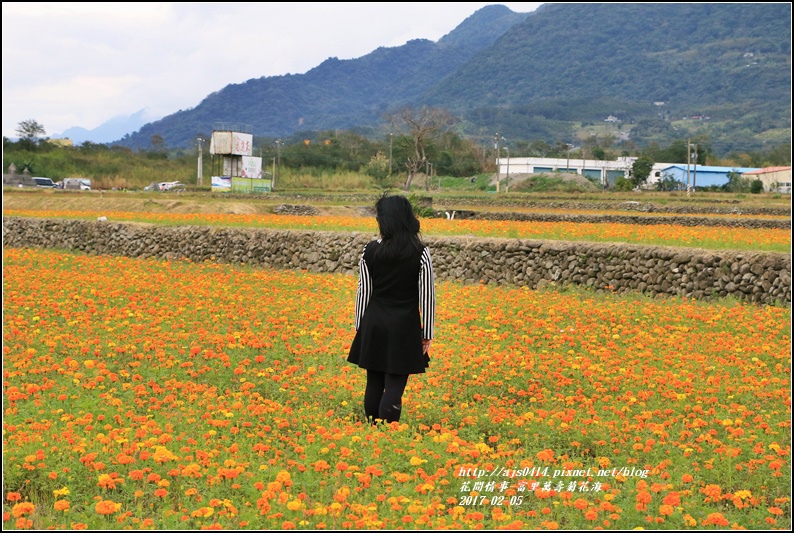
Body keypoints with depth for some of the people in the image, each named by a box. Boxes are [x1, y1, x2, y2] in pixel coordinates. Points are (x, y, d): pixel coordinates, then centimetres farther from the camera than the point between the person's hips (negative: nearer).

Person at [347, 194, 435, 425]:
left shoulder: (370, 251, -4)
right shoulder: (420, 254, -8)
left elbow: (363, 293, 2)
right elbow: (427, 296, -5)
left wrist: (360, 328, 12)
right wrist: (427, 334, 3)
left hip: (374, 326, 2)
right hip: (405, 328, -2)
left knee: (374, 384, 12)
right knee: (394, 386, -1)